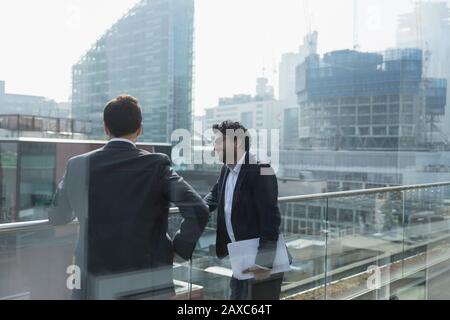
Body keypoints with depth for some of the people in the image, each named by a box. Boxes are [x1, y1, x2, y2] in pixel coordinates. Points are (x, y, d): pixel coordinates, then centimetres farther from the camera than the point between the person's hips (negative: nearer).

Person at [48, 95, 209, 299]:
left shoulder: (79, 166, -3)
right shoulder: (157, 165, -9)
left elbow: (56, 217, 12)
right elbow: (198, 210, -18)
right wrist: (179, 248, -3)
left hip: (95, 284, 2)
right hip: (149, 283, -1)